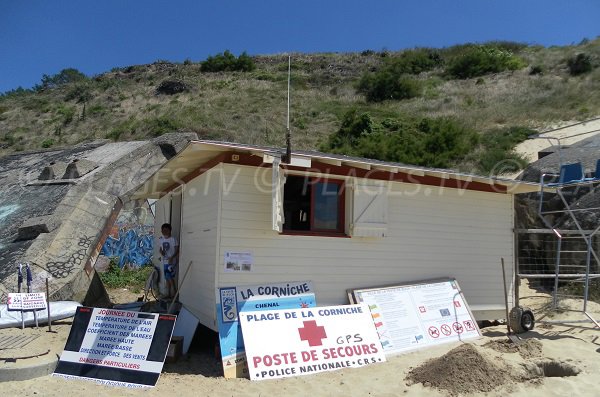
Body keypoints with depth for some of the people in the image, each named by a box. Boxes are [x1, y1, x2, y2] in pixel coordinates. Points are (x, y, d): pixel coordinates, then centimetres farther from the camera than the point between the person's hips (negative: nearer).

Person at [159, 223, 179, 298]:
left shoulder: (173, 239, -9)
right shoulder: (161, 240, 9)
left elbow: (177, 250, -10)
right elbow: (160, 248, 18)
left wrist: (172, 257, -23)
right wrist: (161, 251, -6)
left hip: (172, 262, -6)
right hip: (165, 262, 6)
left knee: (170, 277, -13)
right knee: (167, 278, 11)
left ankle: (173, 292, -2)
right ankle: (168, 293, 19)